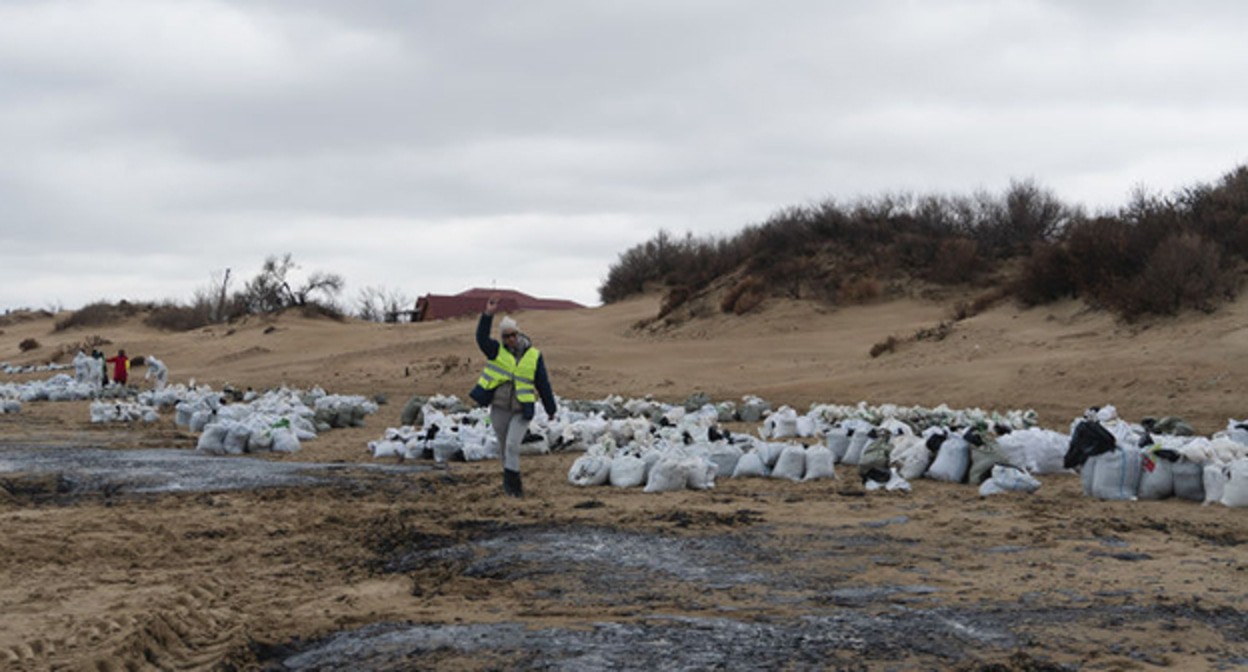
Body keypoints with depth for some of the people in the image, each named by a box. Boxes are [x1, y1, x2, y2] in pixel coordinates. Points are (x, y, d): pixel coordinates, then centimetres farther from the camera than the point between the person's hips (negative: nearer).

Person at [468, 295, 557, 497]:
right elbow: (481, 338, -20)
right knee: (504, 447, 12)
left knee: (512, 445, -17)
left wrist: (551, 409, 6)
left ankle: (510, 482, -11)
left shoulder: (534, 356, -2)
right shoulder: (498, 351, 0)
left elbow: (543, 384, 3)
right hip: (499, 408, 2)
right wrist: (488, 315, -32)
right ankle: (514, 483, 29)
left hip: (522, 411, -2)